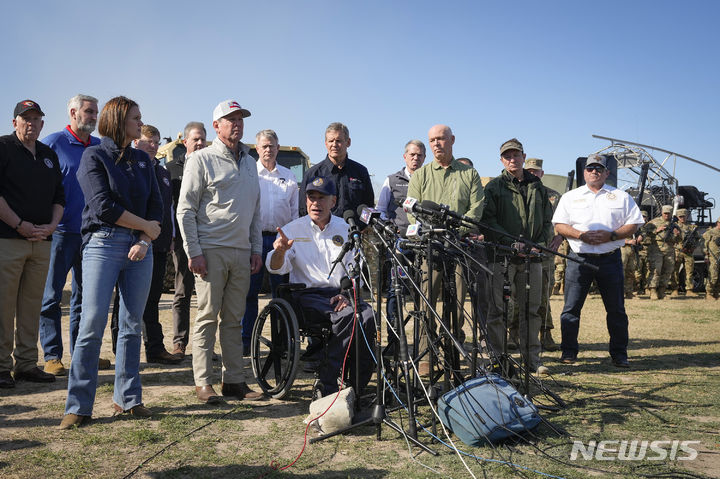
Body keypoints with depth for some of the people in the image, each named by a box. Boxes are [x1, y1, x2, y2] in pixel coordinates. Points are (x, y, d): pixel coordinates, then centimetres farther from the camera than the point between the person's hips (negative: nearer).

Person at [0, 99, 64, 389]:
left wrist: (52, 225, 2)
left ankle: (26, 363, 15)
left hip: (42, 242, 5)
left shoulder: (49, 155, 19)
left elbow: (59, 197, 18)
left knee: (32, 305, 8)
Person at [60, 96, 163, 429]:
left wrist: (145, 241, -6)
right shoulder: (94, 156, 0)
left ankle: (127, 398, 16)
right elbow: (103, 207, -11)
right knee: (93, 323, -7)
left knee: (132, 325, 6)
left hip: (139, 248, 5)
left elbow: (156, 206, 9)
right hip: (103, 243, -5)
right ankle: (78, 407, 2)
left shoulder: (142, 160, 16)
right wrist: (147, 226, -5)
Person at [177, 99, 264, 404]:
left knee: (234, 319, 9)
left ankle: (234, 380, 16)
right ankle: (203, 382, 6)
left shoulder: (249, 162, 18)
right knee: (207, 317, -2)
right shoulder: (201, 159, -1)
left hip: (242, 253, 5)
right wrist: (193, 251, -12)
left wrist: (256, 248, 14)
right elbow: (185, 209, -5)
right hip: (211, 250, -5)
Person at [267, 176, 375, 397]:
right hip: (307, 294, -3)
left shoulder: (345, 230, 14)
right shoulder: (293, 229, 6)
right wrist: (280, 251, -29)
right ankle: (326, 383, -21)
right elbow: (276, 268, -6)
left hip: (340, 293, 3)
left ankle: (358, 386, -16)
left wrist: (347, 294, -6)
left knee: (367, 315, -28)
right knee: (347, 315, -31)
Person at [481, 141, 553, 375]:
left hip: (533, 258, 4)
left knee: (532, 309, 8)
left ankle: (532, 358, 17)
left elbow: (548, 220, 18)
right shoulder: (494, 187, 5)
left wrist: (541, 243, 0)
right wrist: (510, 243, -16)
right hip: (503, 256, -3)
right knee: (497, 309, -4)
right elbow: (488, 220, -5)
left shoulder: (538, 187, 17)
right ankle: (495, 357, 5)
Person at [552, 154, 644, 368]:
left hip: (610, 259, 0)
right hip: (579, 259, 0)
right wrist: (581, 235, -11)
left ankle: (619, 354, 15)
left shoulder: (621, 197, 11)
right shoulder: (570, 197, 12)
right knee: (571, 307, -1)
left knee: (616, 309, 4)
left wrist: (610, 235, -11)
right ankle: (569, 351, 10)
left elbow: (633, 225, 6)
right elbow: (559, 225, 5)